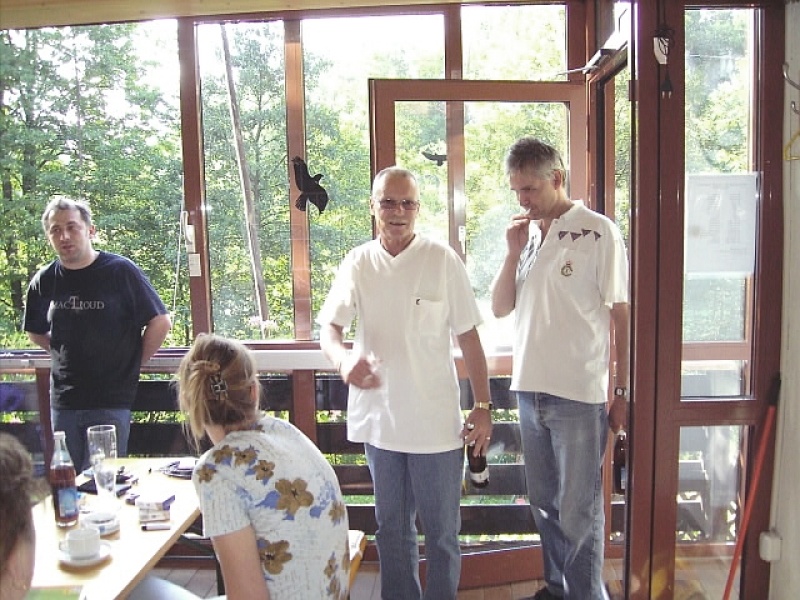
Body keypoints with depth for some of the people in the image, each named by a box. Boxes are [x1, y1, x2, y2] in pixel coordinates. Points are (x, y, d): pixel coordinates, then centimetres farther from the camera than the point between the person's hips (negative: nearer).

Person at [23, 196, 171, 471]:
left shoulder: (120, 271, -8)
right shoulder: (44, 281, 5)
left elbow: (160, 322, -5)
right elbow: (36, 332, 21)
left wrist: (131, 364, -1)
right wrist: (66, 355, 9)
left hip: (112, 400, -4)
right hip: (63, 402, 5)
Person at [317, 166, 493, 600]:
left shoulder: (442, 260, -7)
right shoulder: (358, 263, 1)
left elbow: (468, 337, -4)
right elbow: (329, 326, -3)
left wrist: (483, 406, -5)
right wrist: (343, 359, -26)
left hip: (436, 422, -3)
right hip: (379, 418, 3)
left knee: (442, 530, 10)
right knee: (391, 528, 19)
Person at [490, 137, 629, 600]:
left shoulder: (598, 232, -7)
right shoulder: (526, 234, 9)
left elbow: (622, 315, -6)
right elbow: (500, 309, 9)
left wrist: (623, 393, -7)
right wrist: (514, 252, -4)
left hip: (579, 395, -6)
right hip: (530, 389, 6)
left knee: (578, 513, 5)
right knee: (545, 503, 19)